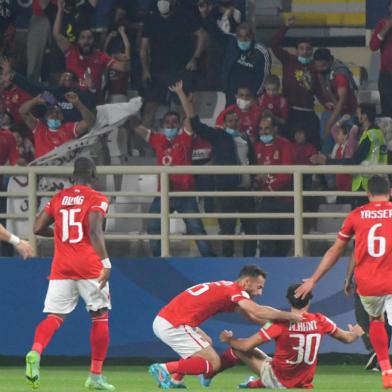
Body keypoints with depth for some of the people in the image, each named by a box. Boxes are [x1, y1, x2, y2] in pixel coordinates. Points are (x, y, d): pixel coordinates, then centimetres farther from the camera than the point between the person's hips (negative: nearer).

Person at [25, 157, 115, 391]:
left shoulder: (58, 198, 12)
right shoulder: (97, 199, -2)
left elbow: (38, 228, 11)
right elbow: (94, 231, -16)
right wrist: (105, 262, -22)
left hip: (61, 267, 4)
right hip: (89, 266, -4)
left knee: (54, 316, -1)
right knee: (100, 317, 10)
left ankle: (35, 352, -32)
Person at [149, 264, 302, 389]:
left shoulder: (228, 288, 19)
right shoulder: (234, 291, -9)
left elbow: (252, 315, 19)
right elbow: (258, 312, -23)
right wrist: (291, 316, -14)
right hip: (173, 326, -10)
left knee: (206, 343, 30)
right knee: (214, 363, -5)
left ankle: (176, 381, 17)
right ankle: (164, 369, -10)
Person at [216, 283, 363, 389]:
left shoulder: (280, 323, -17)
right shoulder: (320, 321, -7)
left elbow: (246, 346, -15)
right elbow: (347, 338, 9)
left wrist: (228, 339, 5)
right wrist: (355, 333, 33)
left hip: (278, 381, -4)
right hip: (304, 383, 4)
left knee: (238, 348, 2)